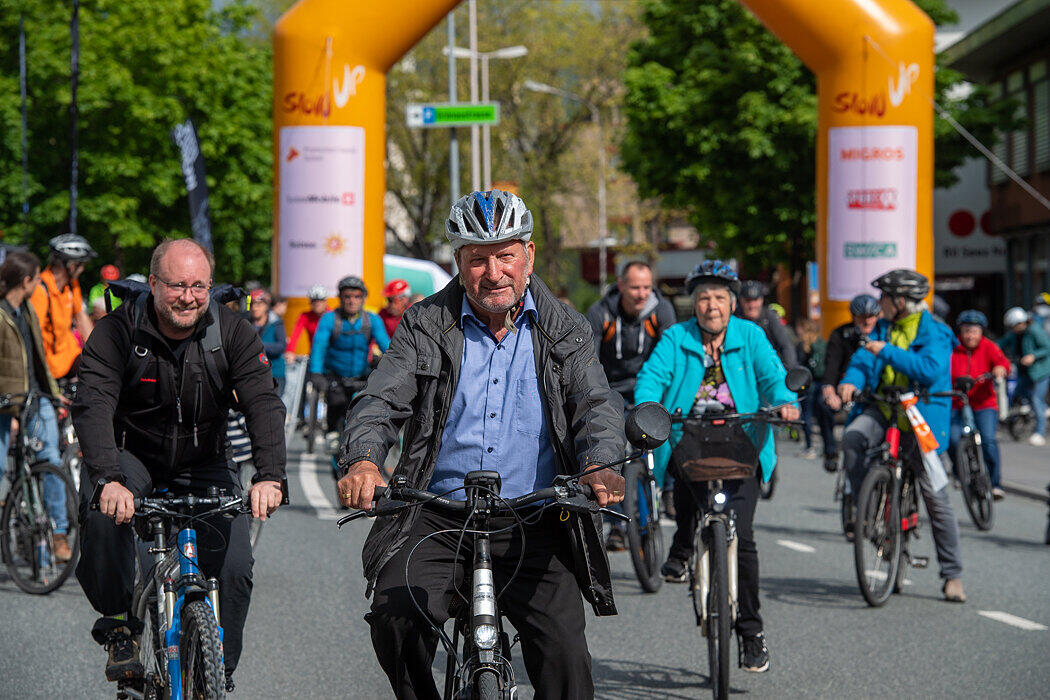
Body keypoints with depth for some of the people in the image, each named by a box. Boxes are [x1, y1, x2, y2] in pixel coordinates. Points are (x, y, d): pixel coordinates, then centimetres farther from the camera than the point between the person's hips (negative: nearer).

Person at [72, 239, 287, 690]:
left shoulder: (232, 332, -14)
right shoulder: (118, 332, -19)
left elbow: (264, 405, -24)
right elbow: (93, 405, -31)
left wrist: (269, 477, -42)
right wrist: (108, 480, -49)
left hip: (203, 465, 2)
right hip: (130, 456, -2)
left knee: (234, 567, -15)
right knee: (102, 516, -34)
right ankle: (119, 625, -11)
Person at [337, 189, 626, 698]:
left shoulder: (565, 332, 8)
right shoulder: (426, 326, 6)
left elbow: (597, 404, -3)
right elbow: (379, 401, -2)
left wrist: (600, 466, -26)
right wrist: (363, 461, -25)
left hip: (533, 527, 0)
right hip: (437, 519, 0)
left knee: (564, 657, -14)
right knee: (394, 616, -25)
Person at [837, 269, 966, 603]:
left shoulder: (934, 333, -7)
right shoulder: (884, 328, 12)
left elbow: (930, 369, -23)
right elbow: (864, 357, 1)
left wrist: (887, 352, -26)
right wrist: (852, 380, -21)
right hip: (883, 409, 4)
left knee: (935, 495, -4)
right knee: (852, 438, -29)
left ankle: (952, 574, 4)